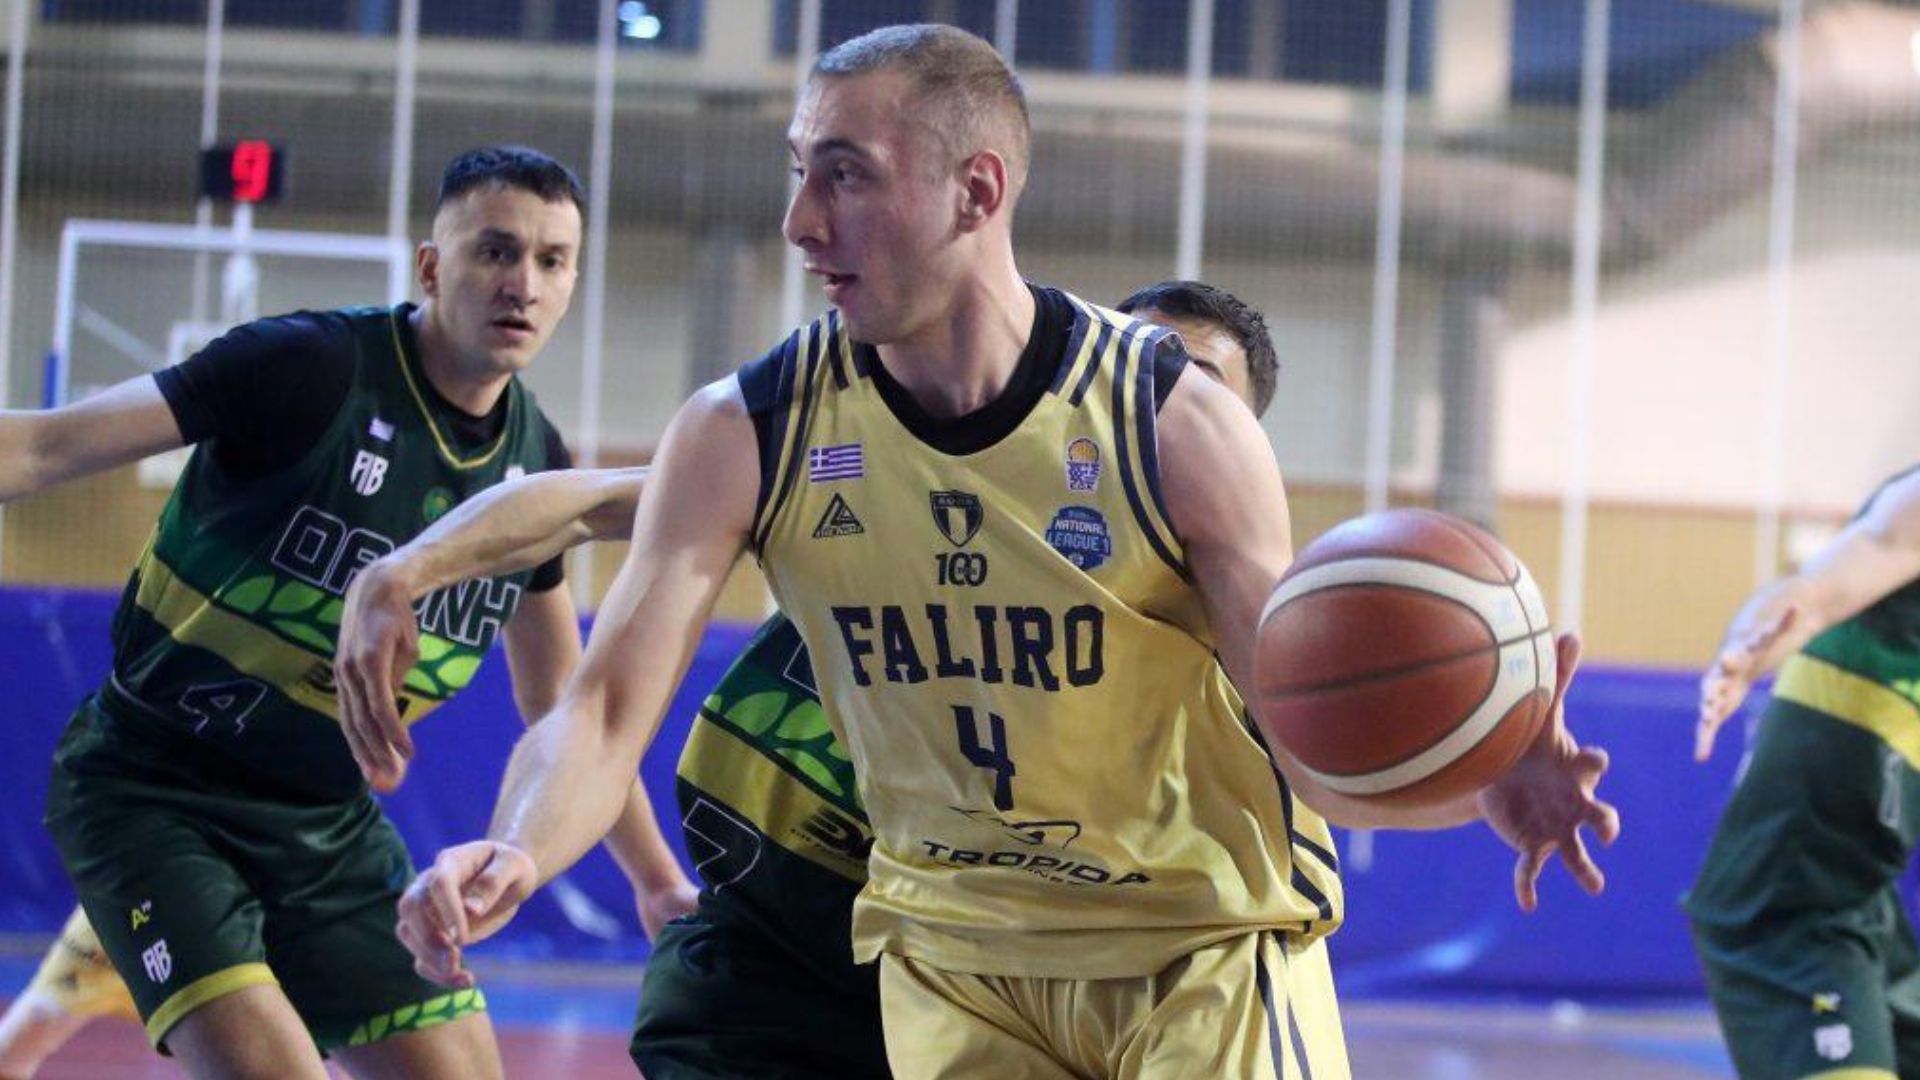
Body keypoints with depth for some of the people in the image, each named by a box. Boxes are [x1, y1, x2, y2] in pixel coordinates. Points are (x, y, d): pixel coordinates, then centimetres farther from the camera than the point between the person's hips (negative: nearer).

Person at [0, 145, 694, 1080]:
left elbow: (562, 703, 17)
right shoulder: (312, 367, -18)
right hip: (154, 793, -6)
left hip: (330, 826, 7)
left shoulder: (533, 466, 2)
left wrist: (660, 879, 20)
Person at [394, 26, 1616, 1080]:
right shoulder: (743, 437, -13)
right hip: (954, 950, 2)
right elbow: (608, 710, -16)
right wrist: (513, 857, -39)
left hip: (1207, 943, -2)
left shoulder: (1177, 424, -19)